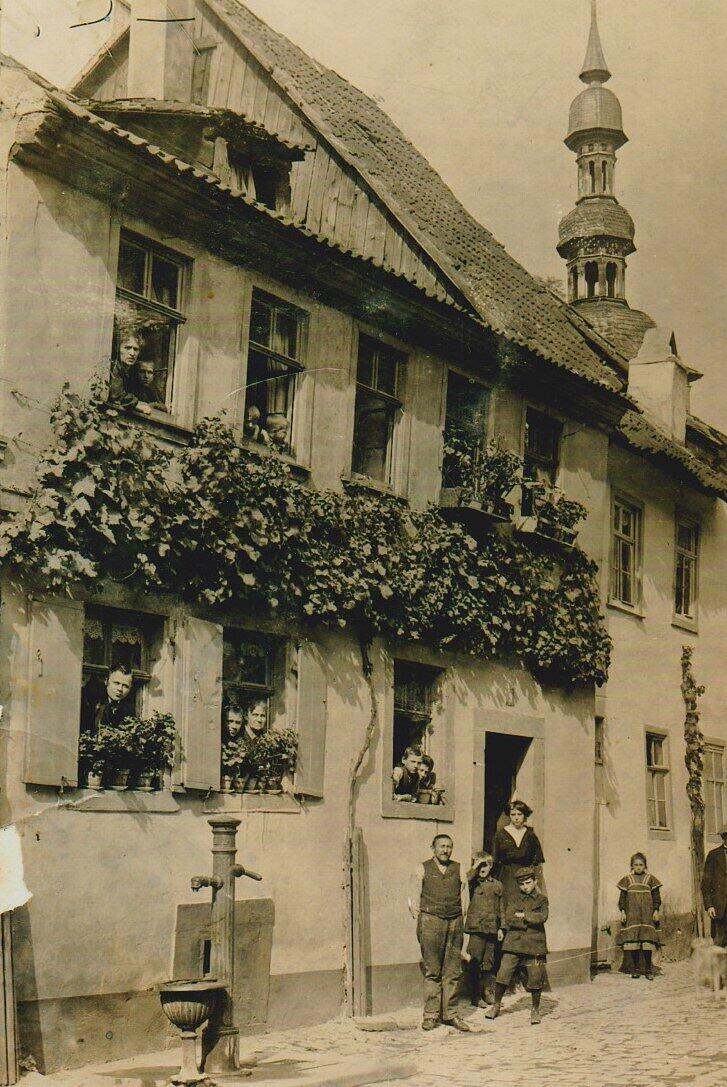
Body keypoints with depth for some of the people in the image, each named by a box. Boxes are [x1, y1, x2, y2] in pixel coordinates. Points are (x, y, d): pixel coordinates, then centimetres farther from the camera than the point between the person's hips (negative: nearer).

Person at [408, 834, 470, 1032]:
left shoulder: (458, 869, 13)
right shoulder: (422, 869, 6)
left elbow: (463, 896, 15)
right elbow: (413, 899, 6)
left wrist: (459, 919, 6)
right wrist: (419, 920, -2)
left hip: (454, 922, 3)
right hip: (430, 920, -3)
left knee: (453, 970, 2)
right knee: (432, 971, -3)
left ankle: (449, 1013, 9)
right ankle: (431, 1014, 2)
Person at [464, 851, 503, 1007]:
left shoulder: (497, 885, 13)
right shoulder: (473, 883, 0)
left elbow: (501, 908, 15)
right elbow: (464, 881, -25)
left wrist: (501, 927, 9)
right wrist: (475, 867, -17)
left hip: (492, 929, 4)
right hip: (476, 928, -4)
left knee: (489, 963, 11)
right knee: (476, 963, -2)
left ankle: (487, 992, 23)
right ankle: (476, 995, 4)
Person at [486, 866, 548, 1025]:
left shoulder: (541, 900, 9)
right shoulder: (513, 898, 9)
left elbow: (542, 917, -10)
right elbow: (509, 919, -5)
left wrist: (523, 915, -9)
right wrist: (529, 922, -9)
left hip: (534, 944, 0)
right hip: (513, 943, 0)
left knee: (536, 978, 0)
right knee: (503, 974, -3)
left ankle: (535, 1009, 19)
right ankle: (496, 1005, 15)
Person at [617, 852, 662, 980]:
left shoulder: (650, 879, 8)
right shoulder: (627, 879, 9)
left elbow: (656, 896, 9)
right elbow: (622, 897, 10)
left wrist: (656, 911, 0)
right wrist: (622, 911, 2)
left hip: (647, 914, -1)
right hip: (631, 914, 1)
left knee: (647, 939, -7)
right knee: (633, 939, -4)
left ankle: (648, 969, -1)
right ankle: (635, 968, 4)